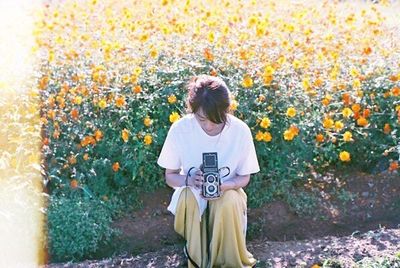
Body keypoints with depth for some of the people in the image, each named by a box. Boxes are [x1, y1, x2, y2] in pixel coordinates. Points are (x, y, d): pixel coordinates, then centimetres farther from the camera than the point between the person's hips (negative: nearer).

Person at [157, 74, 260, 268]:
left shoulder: (241, 130, -19)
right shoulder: (179, 129, -19)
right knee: (188, 197, -35)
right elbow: (170, 176, -6)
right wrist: (190, 180, -30)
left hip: (227, 191, 0)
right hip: (191, 192, 0)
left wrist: (221, 185, -28)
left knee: (229, 202, -34)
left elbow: (244, 178, -6)